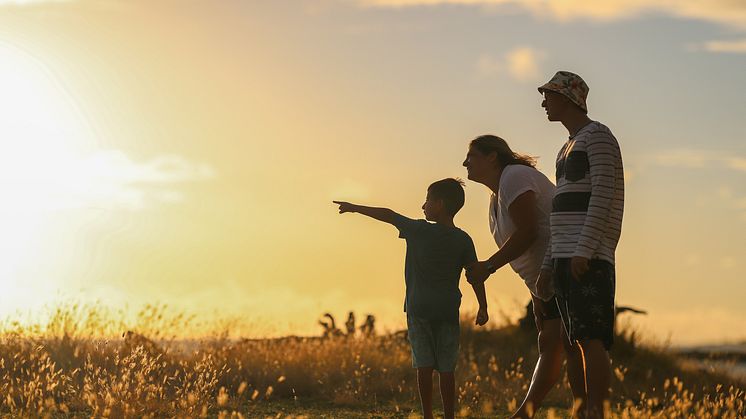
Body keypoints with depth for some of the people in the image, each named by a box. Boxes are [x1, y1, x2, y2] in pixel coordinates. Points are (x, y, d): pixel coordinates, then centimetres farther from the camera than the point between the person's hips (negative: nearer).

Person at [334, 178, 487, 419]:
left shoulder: (419, 230, -3)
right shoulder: (463, 240, 1)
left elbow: (388, 215, 5)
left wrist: (355, 208, 17)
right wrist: (483, 308, 6)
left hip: (419, 309, -1)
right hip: (448, 311, 1)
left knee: (424, 366, -1)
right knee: (446, 368, 2)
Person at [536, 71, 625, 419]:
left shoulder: (598, 135, -2)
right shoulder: (568, 149, 26)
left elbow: (603, 194, -14)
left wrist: (584, 250, -23)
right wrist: (548, 266, 17)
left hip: (589, 256, -9)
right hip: (566, 258, 9)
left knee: (590, 338, -15)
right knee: (571, 341, 6)